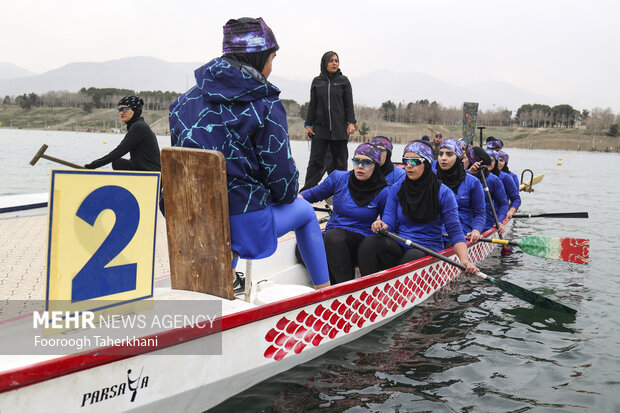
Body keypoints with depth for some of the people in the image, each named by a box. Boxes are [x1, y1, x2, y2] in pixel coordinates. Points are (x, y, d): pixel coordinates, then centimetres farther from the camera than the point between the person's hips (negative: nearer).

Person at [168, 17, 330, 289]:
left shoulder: (185, 102, 6)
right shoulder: (265, 105, -11)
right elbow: (280, 171, -10)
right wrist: (290, 194, 13)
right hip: (246, 225, -6)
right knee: (304, 211, 25)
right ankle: (324, 289, 33)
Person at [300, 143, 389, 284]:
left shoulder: (383, 193, -2)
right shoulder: (339, 178, 5)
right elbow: (315, 193, 18)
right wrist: (299, 197, 0)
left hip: (361, 242, -4)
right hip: (331, 236, 4)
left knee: (332, 236, -37)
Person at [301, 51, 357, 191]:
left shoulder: (344, 81, 6)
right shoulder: (317, 81, 9)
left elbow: (349, 104, 4)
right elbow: (312, 105, 10)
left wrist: (351, 122, -7)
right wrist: (308, 125, 4)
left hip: (339, 128, 0)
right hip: (320, 128, 1)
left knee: (339, 162, 3)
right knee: (316, 161, -4)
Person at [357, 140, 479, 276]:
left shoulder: (443, 193, -3)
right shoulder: (397, 189, 7)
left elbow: (455, 231, -5)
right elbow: (389, 222, 1)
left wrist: (464, 259, -22)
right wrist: (382, 226, -25)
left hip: (429, 249, -3)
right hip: (399, 248, 3)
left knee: (413, 256, -38)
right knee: (369, 243, -27)